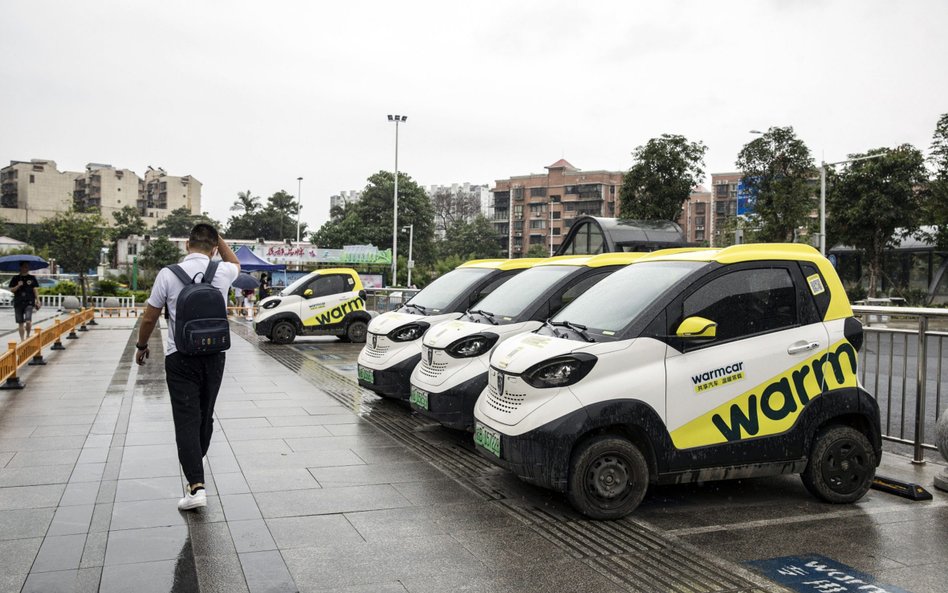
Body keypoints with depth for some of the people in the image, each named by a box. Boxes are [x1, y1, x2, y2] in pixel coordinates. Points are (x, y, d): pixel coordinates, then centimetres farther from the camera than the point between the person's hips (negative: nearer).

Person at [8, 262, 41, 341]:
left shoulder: (32, 278, 6)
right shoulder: (15, 278, 7)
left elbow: (35, 290, 5)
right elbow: (11, 290, 5)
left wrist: (38, 301, -2)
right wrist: (18, 286, -13)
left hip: (29, 302, -2)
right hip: (18, 303, 2)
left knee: (28, 321, -17)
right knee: (20, 323, 6)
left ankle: (28, 335, 7)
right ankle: (22, 339, 15)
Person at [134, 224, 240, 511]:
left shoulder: (168, 274, -8)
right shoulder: (222, 272, -3)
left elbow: (150, 318, 1)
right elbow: (235, 262, 25)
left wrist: (141, 346, 17)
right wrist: (218, 237, 17)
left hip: (180, 357, -3)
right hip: (214, 356, 3)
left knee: (186, 419, -4)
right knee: (205, 416, 18)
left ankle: (196, 485, -14)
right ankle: (195, 469, 38)